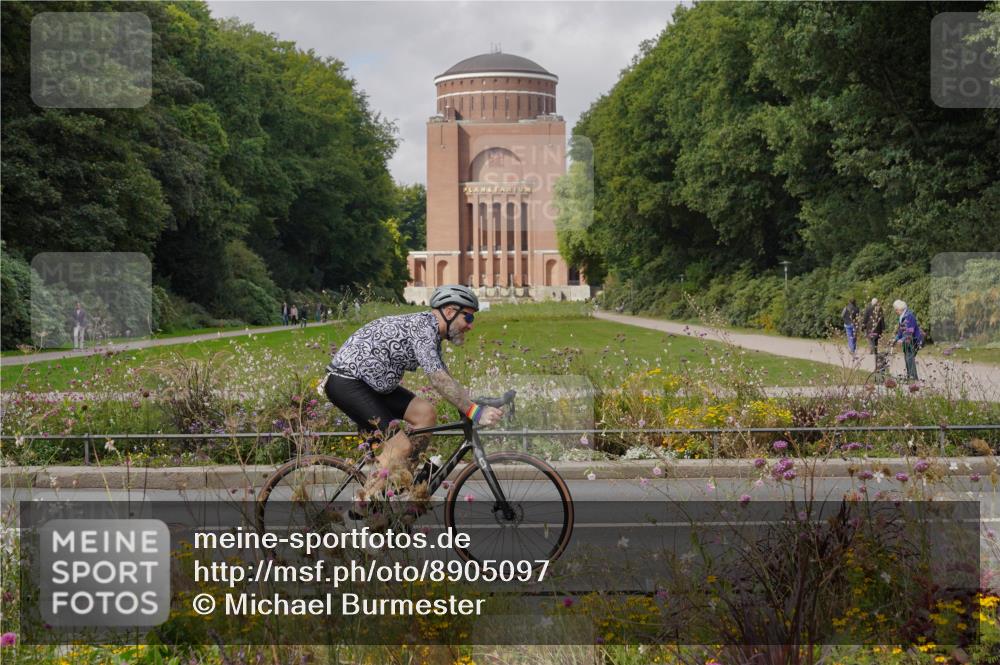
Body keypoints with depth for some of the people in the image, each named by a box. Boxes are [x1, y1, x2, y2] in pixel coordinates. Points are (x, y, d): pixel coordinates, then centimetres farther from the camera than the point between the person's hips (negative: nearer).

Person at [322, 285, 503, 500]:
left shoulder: (432, 335, 12)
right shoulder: (423, 326, -19)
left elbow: (445, 379, 15)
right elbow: (439, 380, -29)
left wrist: (475, 406, 4)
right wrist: (475, 412, -31)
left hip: (372, 383, 10)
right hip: (345, 382, -10)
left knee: (425, 413, 0)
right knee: (402, 446, -16)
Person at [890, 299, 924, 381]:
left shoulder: (909, 316, -20)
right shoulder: (902, 316, 12)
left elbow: (910, 331, -25)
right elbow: (900, 329, 20)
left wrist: (902, 340, -30)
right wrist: (896, 339, 13)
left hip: (913, 340, -10)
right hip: (907, 341, 10)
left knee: (910, 357, -15)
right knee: (906, 357, 13)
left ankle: (913, 376, -16)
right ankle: (909, 375, 21)